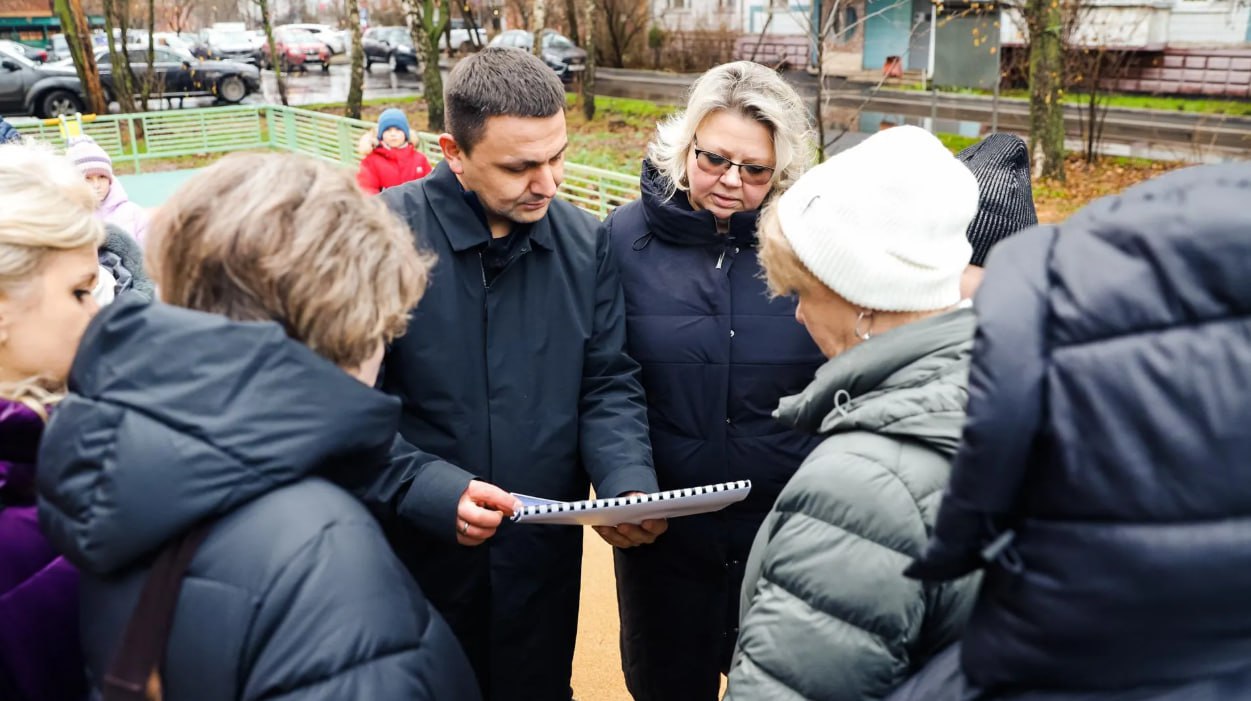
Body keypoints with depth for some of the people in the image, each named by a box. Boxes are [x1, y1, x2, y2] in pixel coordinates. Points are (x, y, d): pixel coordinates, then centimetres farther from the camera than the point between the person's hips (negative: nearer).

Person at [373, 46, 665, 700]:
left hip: (547, 557, 3)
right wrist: (434, 490, -28)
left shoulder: (585, 243, -3)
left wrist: (630, 485, -16)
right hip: (416, 559, -2)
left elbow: (610, 386, 0)